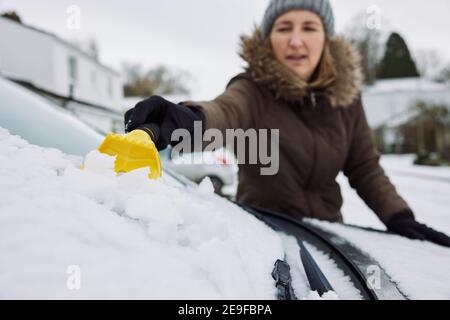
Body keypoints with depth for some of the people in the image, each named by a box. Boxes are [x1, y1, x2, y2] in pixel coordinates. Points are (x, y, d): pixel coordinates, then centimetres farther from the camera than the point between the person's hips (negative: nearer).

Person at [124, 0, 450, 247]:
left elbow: (364, 167, 3)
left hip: (326, 229, 4)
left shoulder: (345, 94, -6)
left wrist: (398, 216, -10)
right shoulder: (252, 90, -19)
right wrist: (188, 119, -64)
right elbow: (224, 112, -42)